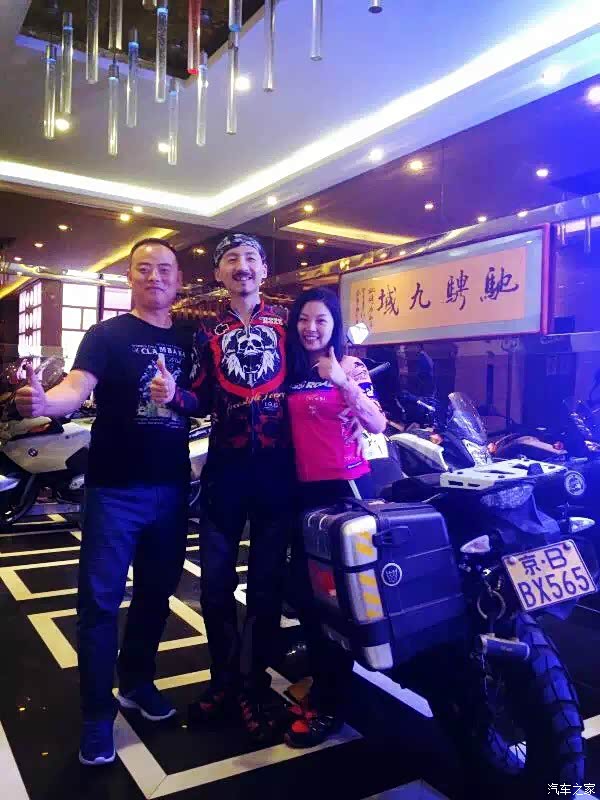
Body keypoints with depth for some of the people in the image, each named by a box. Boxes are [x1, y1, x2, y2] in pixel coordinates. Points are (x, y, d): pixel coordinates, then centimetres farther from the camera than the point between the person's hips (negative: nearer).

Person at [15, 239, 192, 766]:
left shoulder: (188, 341, 10)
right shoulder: (107, 335, -3)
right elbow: (78, 388, -18)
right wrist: (44, 402, -41)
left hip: (171, 487, 5)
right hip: (115, 487, -4)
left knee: (156, 591, 15)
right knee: (100, 598, 0)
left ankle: (137, 682, 35)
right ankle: (98, 714, 15)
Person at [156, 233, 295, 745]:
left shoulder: (287, 323, 7)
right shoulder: (207, 334, 10)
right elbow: (201, 403, 3)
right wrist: (172, 394, -17)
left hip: (278, 468, -1)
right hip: (225, 468, 1)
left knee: (267, 582, 8)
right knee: (216, 581, 7)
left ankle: (255, 684, 25)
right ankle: (225, 678, 28)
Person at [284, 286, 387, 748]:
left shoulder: (350, 366, -4)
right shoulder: (290, 371, 9)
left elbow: (378, 426, -16)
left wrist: (344, 383, -27)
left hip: (346, 485, -5)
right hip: (304, 488, 6)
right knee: (304, 588, 13)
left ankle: (331, 703, 14)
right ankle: (319, 682, 34)